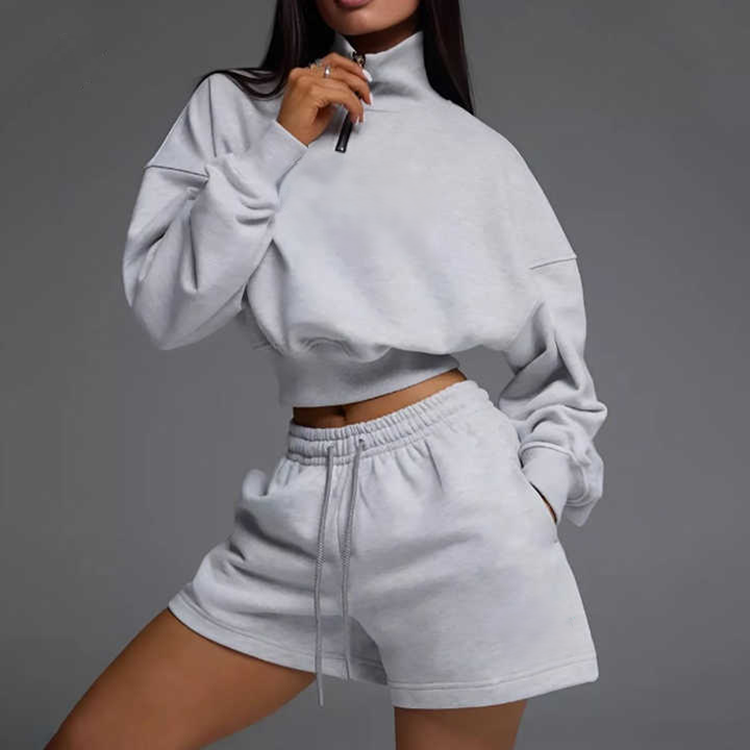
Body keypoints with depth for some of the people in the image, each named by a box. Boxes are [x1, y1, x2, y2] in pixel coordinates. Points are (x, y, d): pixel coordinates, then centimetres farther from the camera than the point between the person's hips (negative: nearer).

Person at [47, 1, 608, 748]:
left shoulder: (483, 155, 4)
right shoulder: (228, 110, 6)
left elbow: (555, 367, 10)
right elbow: (166, 310, -5)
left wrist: (537, 500, -5)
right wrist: (279, 146, -8)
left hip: (449, 489, -1)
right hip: (301, 503, 2)